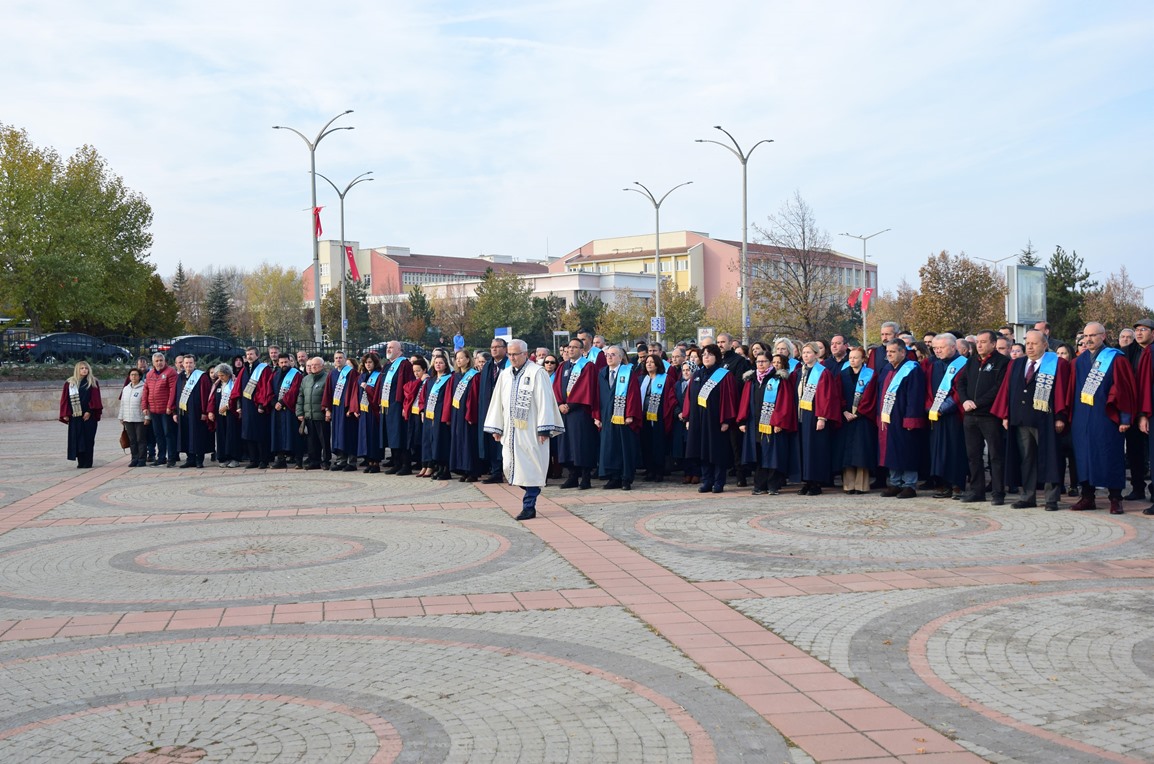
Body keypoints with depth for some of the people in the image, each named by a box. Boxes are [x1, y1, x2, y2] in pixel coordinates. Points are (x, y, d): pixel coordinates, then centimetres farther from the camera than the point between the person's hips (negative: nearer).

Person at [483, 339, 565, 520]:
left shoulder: (537, 373, -8)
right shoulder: (505, 374, 11)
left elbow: (544, 401, -12)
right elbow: (497, 401, 15)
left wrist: (544, 429, -16)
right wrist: (496, 428, 12)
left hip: (530, 430, -6)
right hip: (511, 430, 6)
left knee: (530, 468, -3)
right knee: (510, 467, 6)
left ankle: (529, 506, 2)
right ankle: (532, 491, 25)